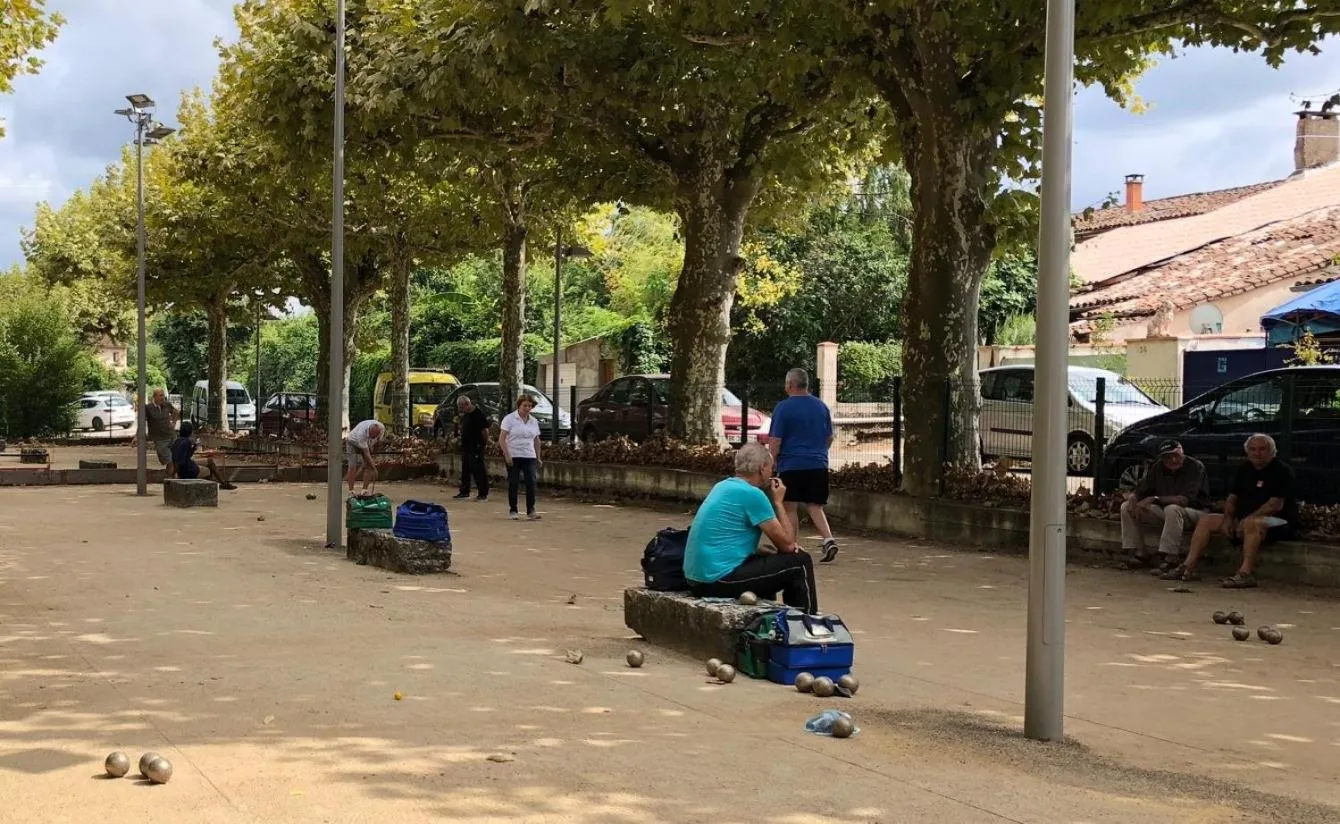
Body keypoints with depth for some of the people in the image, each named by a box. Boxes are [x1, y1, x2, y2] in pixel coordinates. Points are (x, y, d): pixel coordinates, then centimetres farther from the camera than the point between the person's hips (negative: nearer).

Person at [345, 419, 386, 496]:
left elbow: (379, 441, -3)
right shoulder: (361, 433, -42)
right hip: (353, 443, -5)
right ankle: (351, 491, -8)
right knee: (353, 466, -14)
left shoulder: (381, 428, -27)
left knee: (368, 466, -9)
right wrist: (374, 468, -37)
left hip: (367, 444, 5)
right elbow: (366, 453, -38)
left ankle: (364, 491, -6)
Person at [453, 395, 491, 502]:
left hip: (476, 448, -9)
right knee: (465, 470, 14)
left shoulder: (479, 414, -14)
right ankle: (464, 492, 23)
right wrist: (458, 422, 9)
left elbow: (485, 430, -14)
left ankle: (483, 494, 0)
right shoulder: (465, 415, 13)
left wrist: (484, 442, -10)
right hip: (465, 446, 9)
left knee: (478, 471, -5)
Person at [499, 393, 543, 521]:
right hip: (513, 457, -4)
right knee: (513, 484, 1)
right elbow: (502, 438, -8)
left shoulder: (534, 421, 12)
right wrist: (506, 455, -16)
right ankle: (512, 511, 10)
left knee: (531, 482, -6)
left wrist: (538, 457, 13)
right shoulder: (510, 419, -3)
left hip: (530, 457, 4)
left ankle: (531, 510, -2)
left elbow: (536, 441, 19)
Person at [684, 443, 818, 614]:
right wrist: (778, 501, 3)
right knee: (800, 562, -1)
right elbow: (787, 543, -8)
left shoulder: (723, 486, 13)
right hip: (719, 579, -9)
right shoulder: (752, 494, -14)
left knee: (769, 558, 32)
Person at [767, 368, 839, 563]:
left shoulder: (783, 408, -8)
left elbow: (775, 441, -10)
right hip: (818, 465, 5)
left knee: (790, 509, 4)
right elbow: (829, 438, 16)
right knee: (815, 506, 10)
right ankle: (829, 540, -8)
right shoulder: (822, 406, 9)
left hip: (791, 466, -5)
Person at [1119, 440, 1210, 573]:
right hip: (1164, 511, 7)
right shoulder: (1157, 468, 1)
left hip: (1195, 511, -6)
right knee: (1126, 507, -6)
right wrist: (1133, 498, -21)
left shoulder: (1195, 467, -18)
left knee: (1172, 509, -40)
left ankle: (1170, 559, -35)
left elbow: (1186, 499, -28)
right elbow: (1139, 490, 5)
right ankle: (1139, 554, -6)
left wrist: (1155, 499, -31)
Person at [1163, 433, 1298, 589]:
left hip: (1279, 522, -8)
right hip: (1244, 519, 8)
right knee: (1206, 521, -1)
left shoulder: (1281, 471, -11)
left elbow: (1276, 505, -20)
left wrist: (1248, 518, -23)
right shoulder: (1244, 470, 13)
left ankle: (1246, 573, -46)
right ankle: (1188, 568, -11)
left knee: (1252, 524, -41)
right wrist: (1228, 518, -4)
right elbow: (1232, 498, 15)